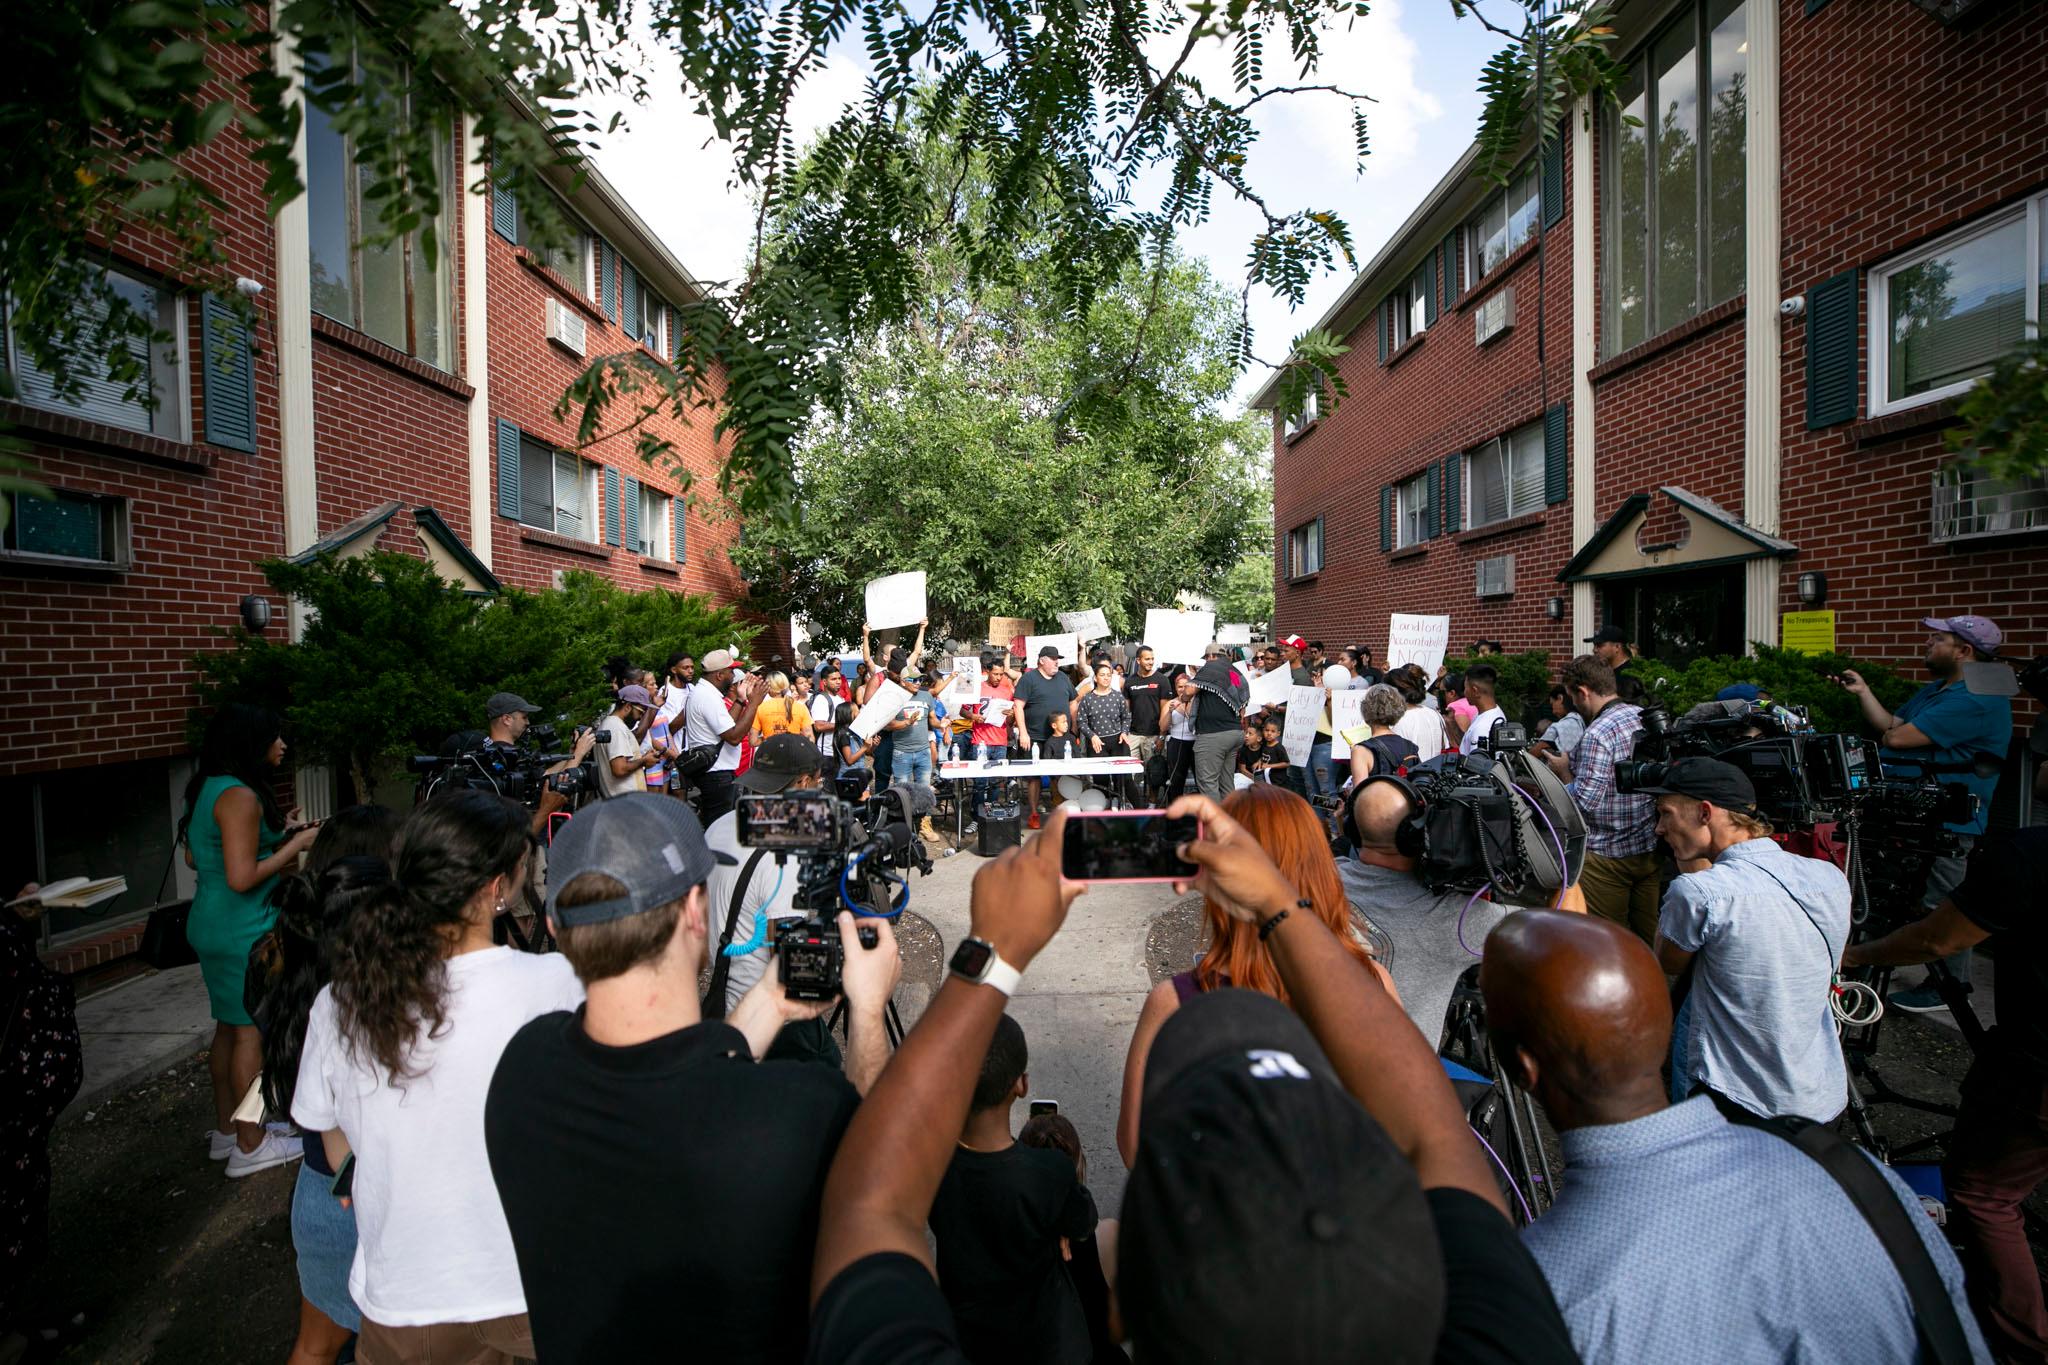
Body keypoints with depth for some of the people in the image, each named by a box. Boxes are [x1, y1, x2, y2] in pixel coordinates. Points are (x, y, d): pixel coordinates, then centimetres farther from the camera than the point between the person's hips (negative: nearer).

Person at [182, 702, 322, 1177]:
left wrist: (274, 835, 13)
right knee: (251, 1031, 2)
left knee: (229, 1027, 19)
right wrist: (294, 846, -13)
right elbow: (242, 879, -25)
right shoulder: (241, 797, -22)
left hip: (210, 925, 10)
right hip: (244, 931, -10)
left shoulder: (207, 789, 8)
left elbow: (193, 857, 18)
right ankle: (251, 1146, 14)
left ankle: (227, 1130, 31)